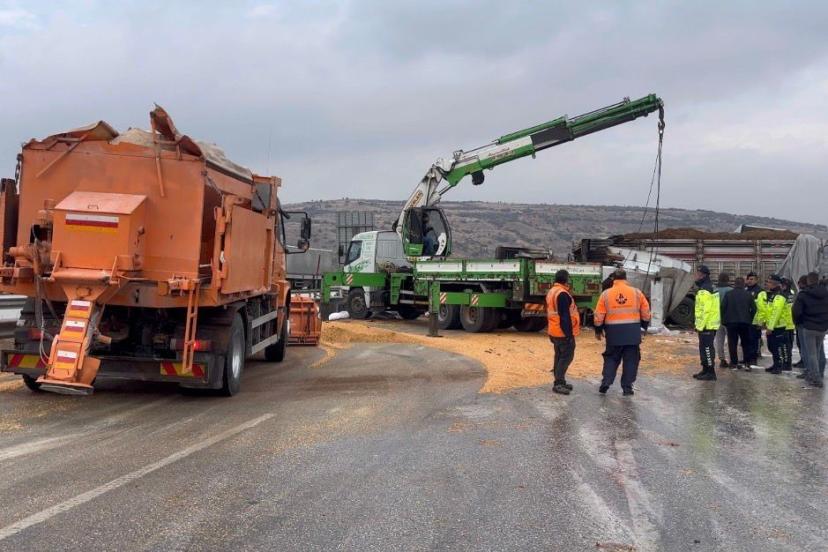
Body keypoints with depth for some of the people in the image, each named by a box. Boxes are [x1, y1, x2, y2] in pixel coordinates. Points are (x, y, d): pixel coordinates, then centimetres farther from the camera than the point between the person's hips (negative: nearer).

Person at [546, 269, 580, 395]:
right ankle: (558, 383, -9)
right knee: (567, 356, -6)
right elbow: (565, 316, -22)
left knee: (559, 356, 14)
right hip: (563, 332, -10)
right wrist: (569, 334, -20)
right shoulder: (562, 294, -19)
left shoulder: (551, 292, 14)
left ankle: (559, 382, 18)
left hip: (555, 331, 10)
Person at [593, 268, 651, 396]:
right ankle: (627, 387, 8)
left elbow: (599, 315, -1)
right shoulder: (637, 292, 1)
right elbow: (646, 313, 7)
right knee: (630, 360, 8)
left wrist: (598, 330, 11)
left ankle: (605, 383, 3)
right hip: (632, 332, 0)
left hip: (614, 332, 0)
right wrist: (644, 326, 23)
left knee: (611, 358, 13)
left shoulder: (606, 294, -2)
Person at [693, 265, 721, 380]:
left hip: (706, 326, -11)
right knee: (705, 348, 16)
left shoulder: (705, 290, -17)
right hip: (711, 324, 11)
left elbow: (706, 310, -22)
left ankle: (710, 373, -3)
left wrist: (700, 326, -20)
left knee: (707, 349, -6)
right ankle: (706, 370, 24)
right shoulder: (710, 288, 17)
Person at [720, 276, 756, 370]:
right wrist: (750, 319, 11)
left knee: (732, 343, 4)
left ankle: (734, 363, 3)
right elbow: (754, 309, 0)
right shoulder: (748, 295, 1)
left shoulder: (728, 294, -3)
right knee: (746, 343, 12)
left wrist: (723, 320, 4)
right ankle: (746, 363, 6)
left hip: (731, 322, -1)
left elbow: (723, 307, -6)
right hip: (745, 322, 1)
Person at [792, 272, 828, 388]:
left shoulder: (803, 294, -12)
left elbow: (796, 311, -14)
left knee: (811, 354, 0)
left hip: (809, 327, -5)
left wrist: (798, 322, 5)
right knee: (818, 352, 17)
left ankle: (816, 378, -3)